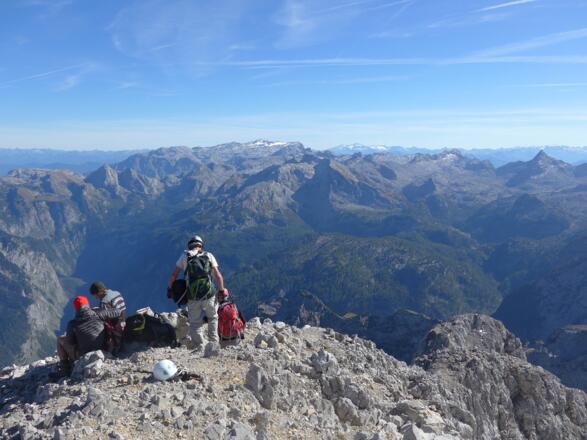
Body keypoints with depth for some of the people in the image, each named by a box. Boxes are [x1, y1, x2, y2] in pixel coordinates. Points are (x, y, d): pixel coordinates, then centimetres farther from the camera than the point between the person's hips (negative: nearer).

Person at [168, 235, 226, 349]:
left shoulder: (185, 256, 5)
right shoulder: (209, 256, 6)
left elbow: (174, 275, 1)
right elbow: (218, 276, 1)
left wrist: (169, 288, 15)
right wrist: (221, 292, 9)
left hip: (192, 296, -1)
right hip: (209, 294, 1)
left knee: (195, 323, 10)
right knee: (213, 317, 22)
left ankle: (198, 347, 10)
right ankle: (214, 343, 21)